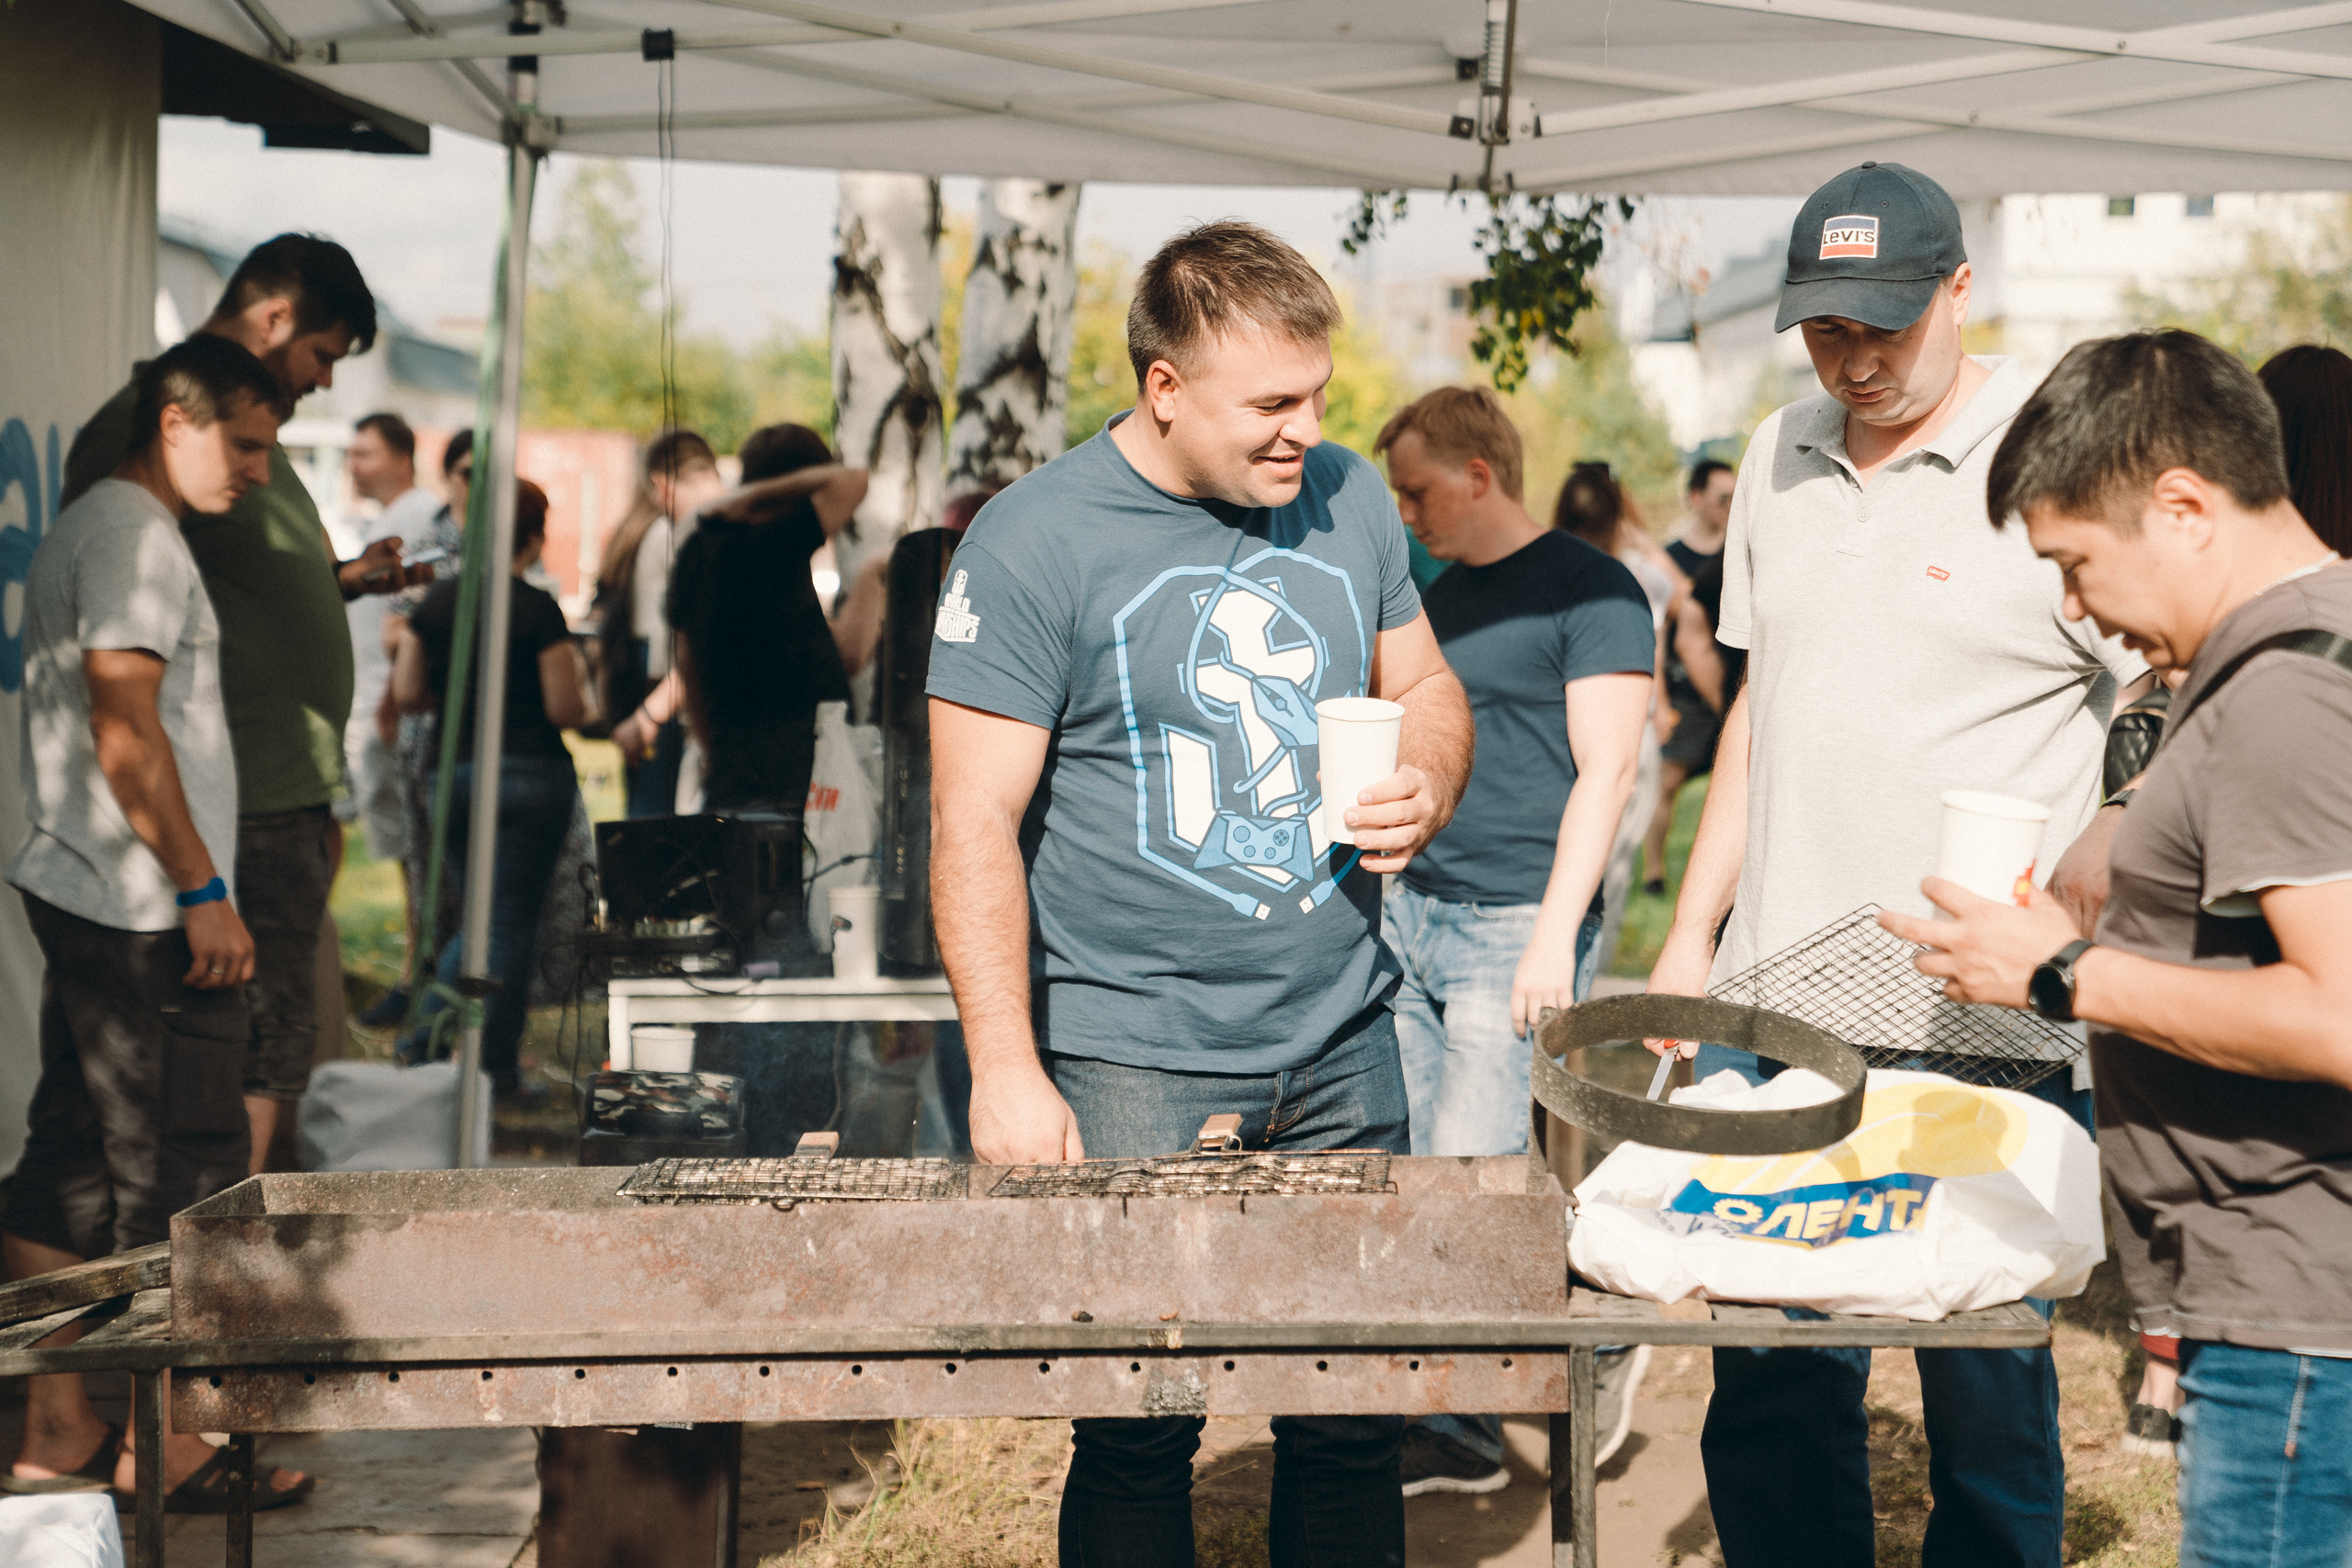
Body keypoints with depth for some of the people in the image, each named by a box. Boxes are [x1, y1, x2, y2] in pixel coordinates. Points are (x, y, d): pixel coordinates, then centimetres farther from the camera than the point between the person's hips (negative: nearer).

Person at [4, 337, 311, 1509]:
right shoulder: (136, 534, -12)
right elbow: (125, 729, -20)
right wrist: (203, 893, -19)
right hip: (145, 908, -10)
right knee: (182, 1169, -4)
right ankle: (161, 1444, 2)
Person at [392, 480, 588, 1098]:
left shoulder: (436, 601, 3)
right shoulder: (537, 608, -11)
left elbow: (406, 694, 5)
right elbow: (566, 709, -11)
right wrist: (575, 676, 9)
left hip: (454, 771, 5)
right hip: (533, 776, -5)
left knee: (477, 915, 19)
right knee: (513, 924, 3)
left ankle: (426, 1037, 5)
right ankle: (497, 1068, 5)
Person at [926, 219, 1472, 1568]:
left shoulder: (1348, 498, 7)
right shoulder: (1037, 542, -10)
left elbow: (1424, 685, 21)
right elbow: (977, 826, -10)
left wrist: (1428, 786, -3)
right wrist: (1006, 1074, -15)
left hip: (1344, 1050, 5)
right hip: (1136, 1069, -5)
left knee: (1357, 1415, 7)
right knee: (1140, 1436, -1)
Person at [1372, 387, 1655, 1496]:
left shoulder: (1589, 590, -7)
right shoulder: (1437, 598, 16)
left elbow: (1607, 770, -13)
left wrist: (1554, 936, -18)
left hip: (1517, 928, -8)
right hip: (1413, 909, 8)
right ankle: (1458, 1433, 12)